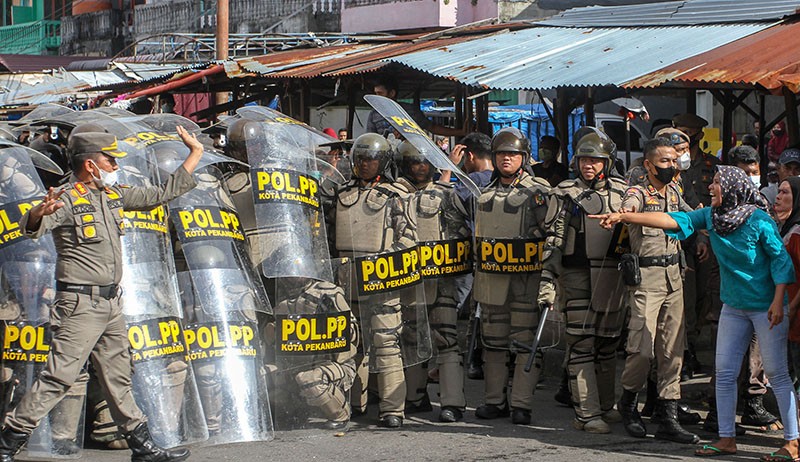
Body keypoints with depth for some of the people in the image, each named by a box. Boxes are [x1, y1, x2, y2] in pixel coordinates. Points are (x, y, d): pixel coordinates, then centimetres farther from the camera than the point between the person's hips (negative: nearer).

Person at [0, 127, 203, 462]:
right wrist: (41, 212, -54)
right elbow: (31, 228, -30)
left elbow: (163, 194, 22)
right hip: (80, 305, -8)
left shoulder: (114, 195, 12)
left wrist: (195, 154, 22)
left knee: (119, 377, 15)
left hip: (111, 303, 8)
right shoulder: (67, 200, -12)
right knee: (59, 377, -10)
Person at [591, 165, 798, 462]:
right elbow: (673, 220, -2)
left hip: (765, 307, -7)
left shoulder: (758, 220, -16)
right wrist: (623, 217, -9)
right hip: (733, 306, 7)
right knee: (724, 372, 6)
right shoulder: (711, 216, 1)